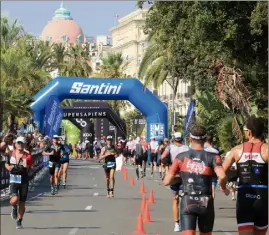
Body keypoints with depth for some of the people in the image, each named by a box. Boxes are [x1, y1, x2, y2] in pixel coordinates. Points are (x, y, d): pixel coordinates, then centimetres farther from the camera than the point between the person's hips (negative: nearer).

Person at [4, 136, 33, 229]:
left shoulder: (27, 156, -2)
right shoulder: (10, 154, 4)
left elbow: (31, 167, -6)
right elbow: (6, 164, 19)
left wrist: (27, 166, -27)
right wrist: (8, 167, -3)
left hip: (24, 180, 0)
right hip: (13, 180, 0)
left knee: (22, 203, 6)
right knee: (14, 200, -21)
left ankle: (19, 222, 22)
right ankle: (14, 208, 16)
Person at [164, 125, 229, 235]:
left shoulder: (181, 157, 1)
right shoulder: (213, 157, -2)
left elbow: (167, 181, 0)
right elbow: (222, 176, -19)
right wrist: (223, 187, 2)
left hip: (187, 202, -1)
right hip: (206, 203, 1)